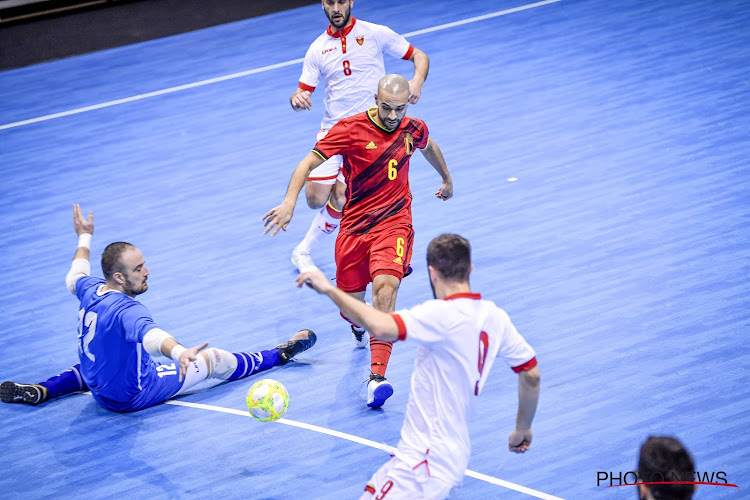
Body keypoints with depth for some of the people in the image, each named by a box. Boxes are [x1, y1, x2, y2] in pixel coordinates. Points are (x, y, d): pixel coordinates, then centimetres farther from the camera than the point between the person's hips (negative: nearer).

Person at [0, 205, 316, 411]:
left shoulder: (91, 291, -10)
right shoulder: (126, 311, -35)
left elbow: (75, 278, 16)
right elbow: (152, 335, -57)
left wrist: (84, 237, 30)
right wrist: (178, 352, -77)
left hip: (99, 387, 7)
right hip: (132, 396, -7)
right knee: (214, 359, 1)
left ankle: (40, 391, 25)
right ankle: (281, 354, 20)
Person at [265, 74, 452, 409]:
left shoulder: (414, 129, 0)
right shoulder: (351, 129, -11)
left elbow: (429, 147, 26)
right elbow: (309, 162, -14)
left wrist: (447, 179, 43)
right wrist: (290, 201, -30)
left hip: (394, 222, 0)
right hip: (354, 227, 0)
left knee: (385, 284, -28)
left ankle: (377, 377, -35)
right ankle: (360, 330, 50)